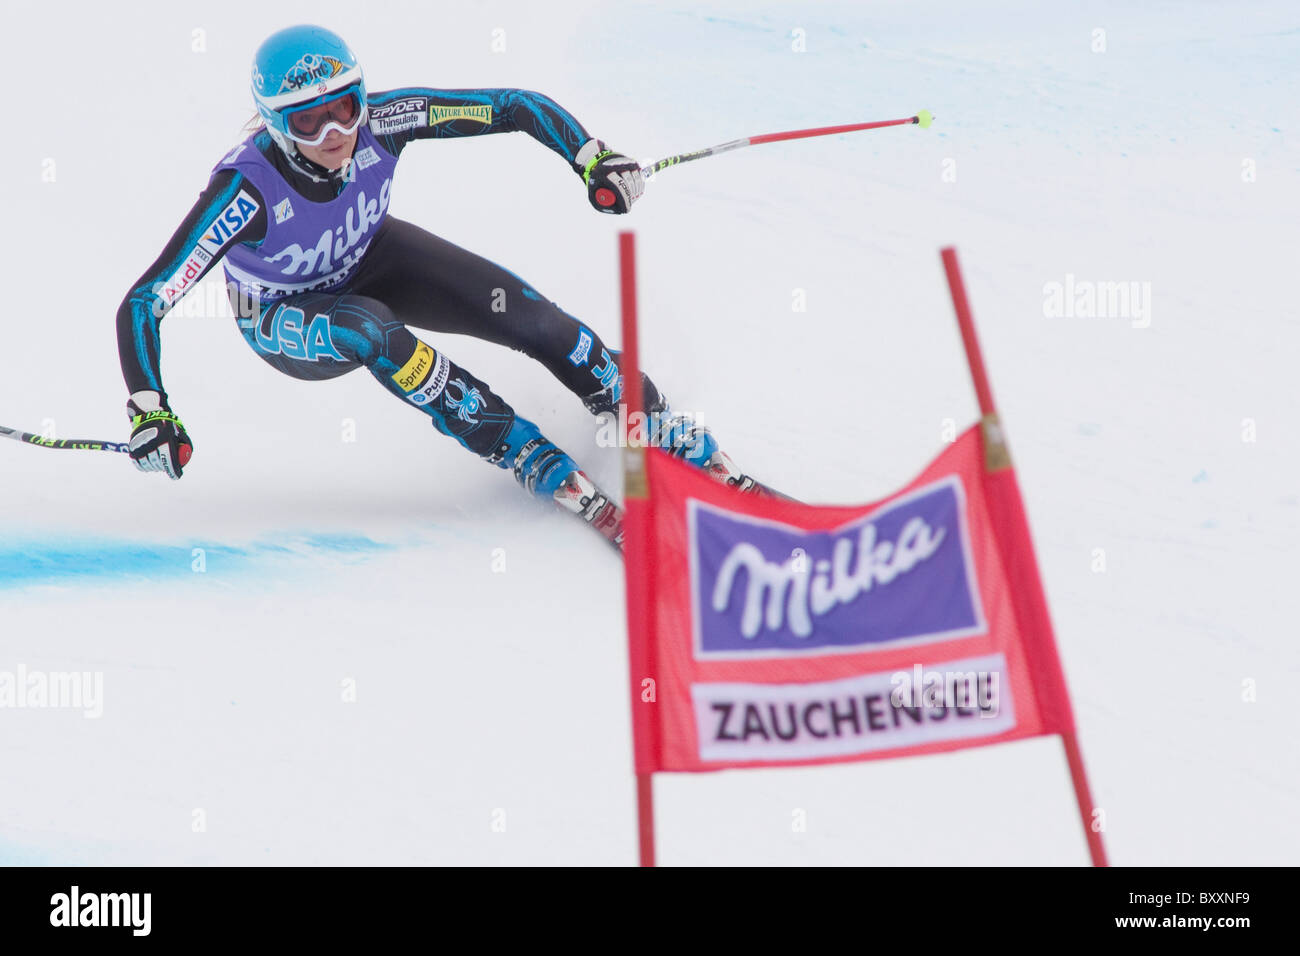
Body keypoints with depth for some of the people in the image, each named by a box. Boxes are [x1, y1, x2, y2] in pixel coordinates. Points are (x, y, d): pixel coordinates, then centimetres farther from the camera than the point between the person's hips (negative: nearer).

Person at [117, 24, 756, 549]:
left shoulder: (383, 122, -30)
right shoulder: (248, 188, -38)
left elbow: (515, 105, -23)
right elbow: (142, 303, -37)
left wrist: (593, 158, -36)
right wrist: (149, 413, -48)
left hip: (366, 259, 3)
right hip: (283, 318, -3)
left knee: (519, 309, -16)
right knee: (372, 330, -37)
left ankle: (668, 433, -2)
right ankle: (535, 463, -26)